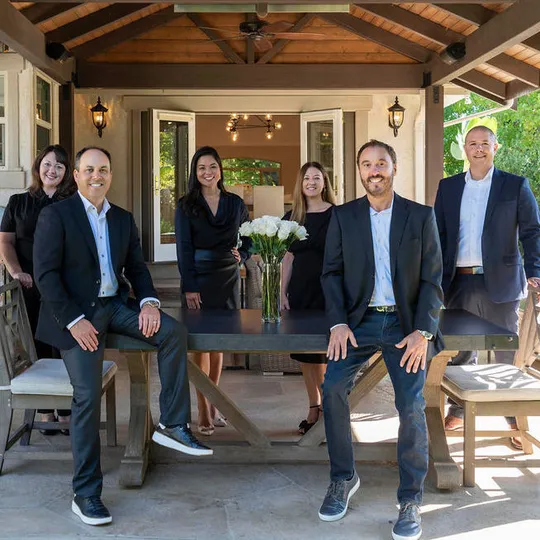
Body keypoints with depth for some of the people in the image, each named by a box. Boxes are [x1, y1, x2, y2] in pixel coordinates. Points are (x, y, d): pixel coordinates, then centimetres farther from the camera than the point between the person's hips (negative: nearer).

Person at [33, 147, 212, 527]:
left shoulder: (123, 219, 12)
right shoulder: (56, 215, -4)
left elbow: (136, 267, 13)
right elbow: (46, 274, -10)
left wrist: (149, 301, -8)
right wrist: (74, 321, -19)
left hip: (115, 305, 5)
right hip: (76, 313, -5)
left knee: (174, 332, -17)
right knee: (88, 395, -13)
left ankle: (173, 426, -8)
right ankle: (85, 494, -2)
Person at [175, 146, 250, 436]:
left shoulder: (235, 203, 8)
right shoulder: (186, 205, 0)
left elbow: (250, 238, 18)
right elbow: (183, 247, -5)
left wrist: (241, 255, -4)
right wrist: (189, 287, -13)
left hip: (227, 279, 3)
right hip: (198, 280, -3)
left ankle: (212, 405, 20)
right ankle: (204, 414, 1)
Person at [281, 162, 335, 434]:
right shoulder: (292, 217, 10)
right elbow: (288, 258, 11)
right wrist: (282, 293, 6)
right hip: (300, 289, 4)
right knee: (305, 351, 7)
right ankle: (314, 408, 18)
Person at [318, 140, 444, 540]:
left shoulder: (421, 216, 3)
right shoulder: (343, 216, 7)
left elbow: (432, 279, 0)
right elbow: (332, 272, 5)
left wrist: (423, 331, -11)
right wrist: (338, 323, -9)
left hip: (405, 323, -1)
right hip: (359, 320, 1)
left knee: (412, 406, -15)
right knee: (333, 387, -19)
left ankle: (410, 501, 0)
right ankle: (343, 479, 0)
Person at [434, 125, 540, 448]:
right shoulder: (448, 188, 10)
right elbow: (439, 234, 9)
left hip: (500, 282, -2)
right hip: (460, 283, 3)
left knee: (507, 352, 4)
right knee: (461, 350, 11)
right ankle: (459, 412, 24)